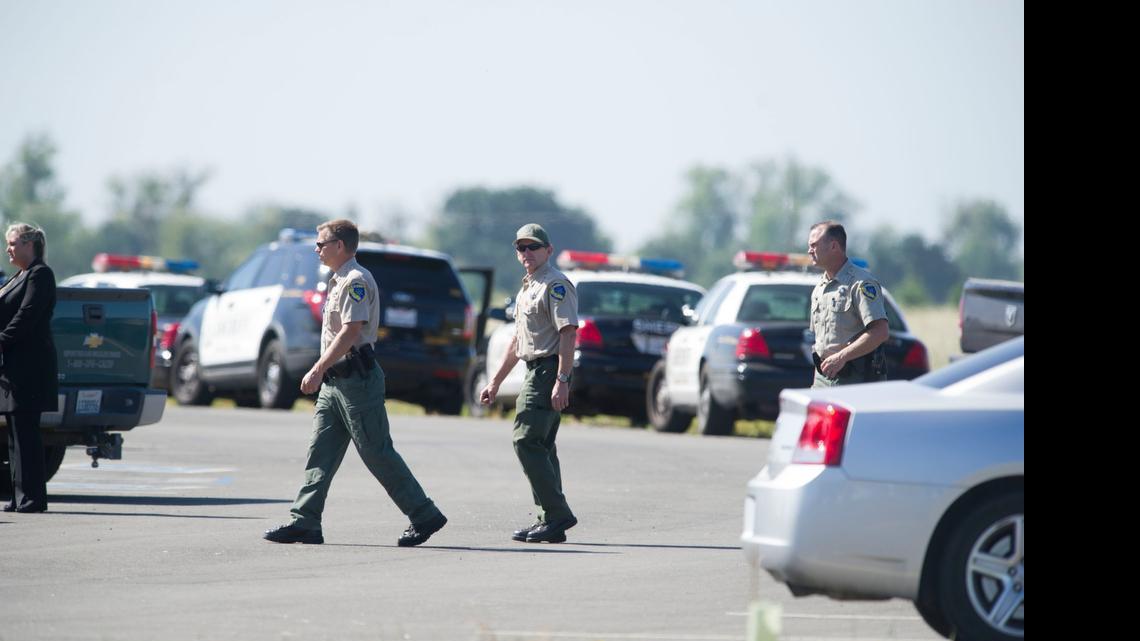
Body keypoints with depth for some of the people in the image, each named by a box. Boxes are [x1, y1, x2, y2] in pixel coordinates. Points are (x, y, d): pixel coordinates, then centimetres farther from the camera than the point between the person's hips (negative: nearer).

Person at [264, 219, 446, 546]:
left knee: (378, 454, -6)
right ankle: (304, 522, 3)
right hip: (336, 381, 10)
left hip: (356, 378, -10)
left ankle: (424, 516, 1)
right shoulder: (339, 281, 18)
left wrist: (318, 370, -25)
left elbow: (350, 332, -22)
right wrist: (323, 373, 22)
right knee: (320, 453, 4)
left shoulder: (356, 281, -14)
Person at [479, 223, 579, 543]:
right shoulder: (527, 288, 21)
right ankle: (551, 522, 10)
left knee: (527, 441, -15)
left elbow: (567, 333, -19)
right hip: (535, 372, 10)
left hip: (550, 370, -10)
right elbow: (518, 341, 28)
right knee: (541, 446, 9)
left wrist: (561, 380, -27)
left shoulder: (555, 284, -10)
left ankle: (557, 515, -15)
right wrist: (495, 382, 27)